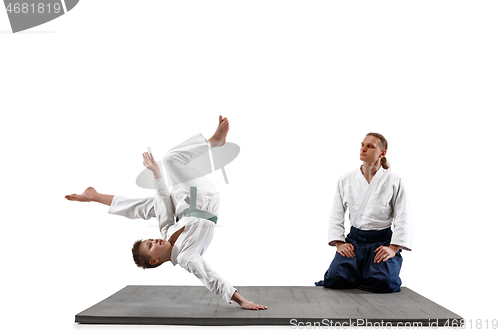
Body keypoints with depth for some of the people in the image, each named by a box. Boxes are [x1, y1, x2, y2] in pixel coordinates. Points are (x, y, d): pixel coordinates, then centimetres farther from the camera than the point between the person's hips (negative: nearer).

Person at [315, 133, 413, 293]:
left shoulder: (394, 181, -1)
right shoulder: (346, 180, 6)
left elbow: (403, 219, -2)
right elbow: (336, 216, 8)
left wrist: (392, 249, -13)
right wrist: (339, 243, -5)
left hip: (382, 241, -2)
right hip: (354, 240, 2)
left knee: (382, 282, -27)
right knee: (335, 278, -20)